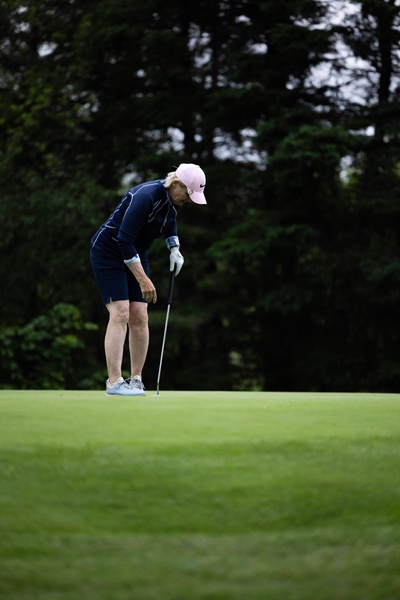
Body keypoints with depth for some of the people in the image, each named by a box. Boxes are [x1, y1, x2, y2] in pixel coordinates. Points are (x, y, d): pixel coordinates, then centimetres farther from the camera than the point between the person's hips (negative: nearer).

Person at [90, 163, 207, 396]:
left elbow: (170, 224, 20)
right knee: (120, 314, -17)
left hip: (136, 254, 8)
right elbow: (124, 239, -30)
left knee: (139, 317, 0)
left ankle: (136, 379, 6)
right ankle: (114, 382, -18)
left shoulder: (172, 199, -4)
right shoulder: (146, 197, -30)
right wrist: (143, 279, -29)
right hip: (108, 252, -8)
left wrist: (175, 249, 2)